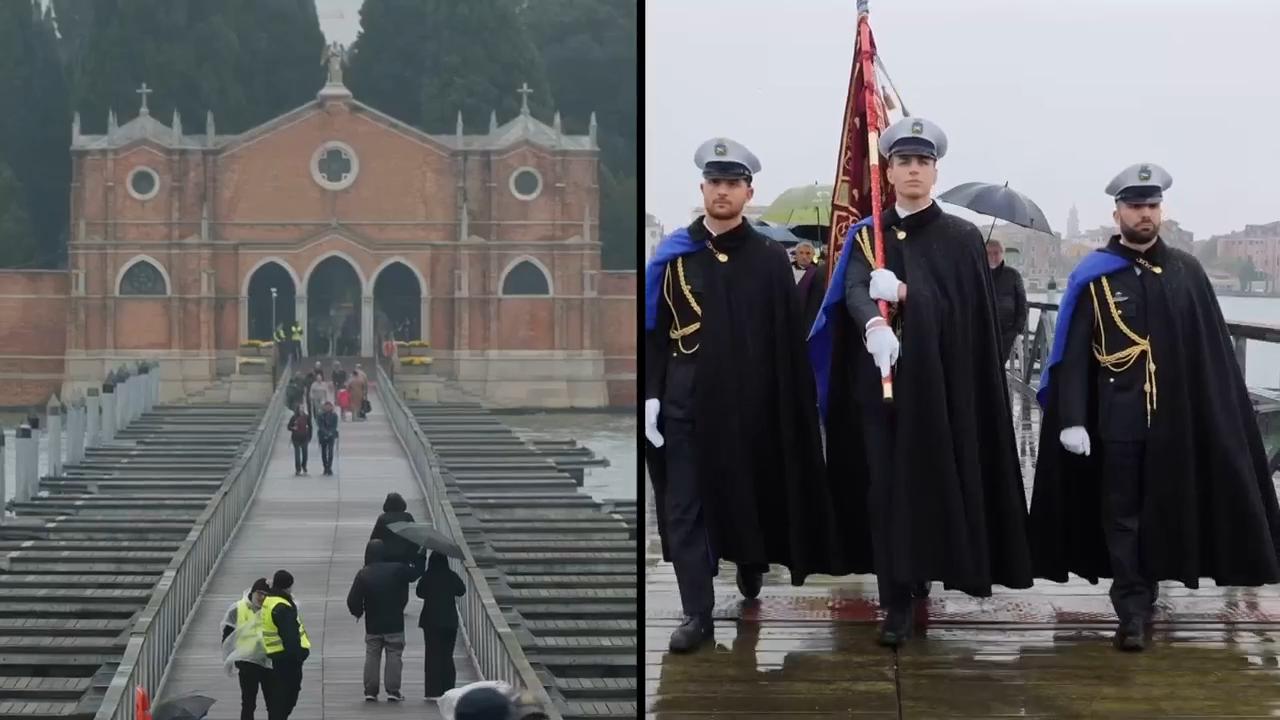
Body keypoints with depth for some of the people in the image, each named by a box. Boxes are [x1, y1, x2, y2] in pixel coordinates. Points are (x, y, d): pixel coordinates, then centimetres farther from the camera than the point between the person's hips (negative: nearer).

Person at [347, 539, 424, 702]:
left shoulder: (363, 574, -8)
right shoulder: (397, 570, -11)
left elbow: (352, 600, -9)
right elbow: (416, 572, 5)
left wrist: (358, 612, 11)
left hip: (372, 625, 1)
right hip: (394, 624, -1)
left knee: (371, 657, 10)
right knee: (394, 657, 4)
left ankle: (370, 692, 8)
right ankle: (393, 692, 0)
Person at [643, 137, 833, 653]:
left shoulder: (770, 258, 0)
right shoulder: (672, 255, 4)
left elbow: (788, 340, -2)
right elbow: (651, 331, 4)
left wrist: (785, 407, -7)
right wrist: (650, 394, -5)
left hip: (750, 403, -1)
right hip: (685, 403, 1)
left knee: (751, 493, 13)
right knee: (684, 507, -1)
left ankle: (752, 566, 40)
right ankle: (696, 614, 4)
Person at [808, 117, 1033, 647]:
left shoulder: (960, 238, 3)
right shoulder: (867, 235, 8)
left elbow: (960, 303, -9)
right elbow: (854, 291, -10)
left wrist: (902, 294, -24)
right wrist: (873, 325, -32)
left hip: (938, 383, -1)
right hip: (879, 382, 1)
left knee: (931, 484, 1)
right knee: (887, 489, -1)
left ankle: (920, 574, 22)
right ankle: (897, 601, 2)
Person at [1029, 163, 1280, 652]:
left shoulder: (1187, 273, 4)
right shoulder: (1092, 277, -2)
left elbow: (1212, 352, 5)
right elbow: (1072, 355, -5)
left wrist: (1220, 417, 1)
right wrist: (1071, 419, -12)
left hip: (1175, 418, 2)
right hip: (1117, 419, -2)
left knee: (1163, 513, 11)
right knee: (1121, 515, 1)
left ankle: (1139, 597, 27)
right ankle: (1133, 610, 5)